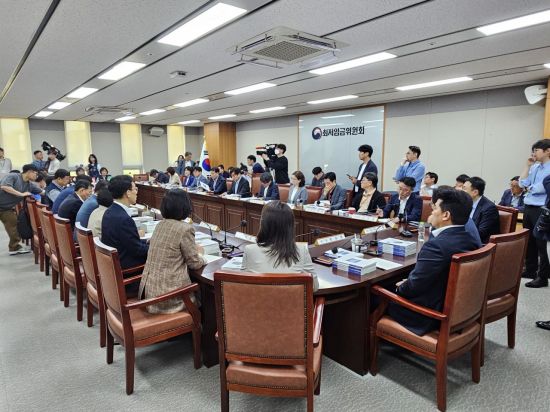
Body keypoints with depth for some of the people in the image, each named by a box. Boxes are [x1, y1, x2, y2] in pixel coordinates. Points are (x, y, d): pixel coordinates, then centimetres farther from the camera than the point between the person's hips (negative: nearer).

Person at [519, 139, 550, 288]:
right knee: (529, 241, 16)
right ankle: (530, 270, 30)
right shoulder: (534, 167, 11)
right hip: (528, 208, 8)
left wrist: (528, 188, -2)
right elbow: (522, 183, 5)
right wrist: (528, 165, 3)